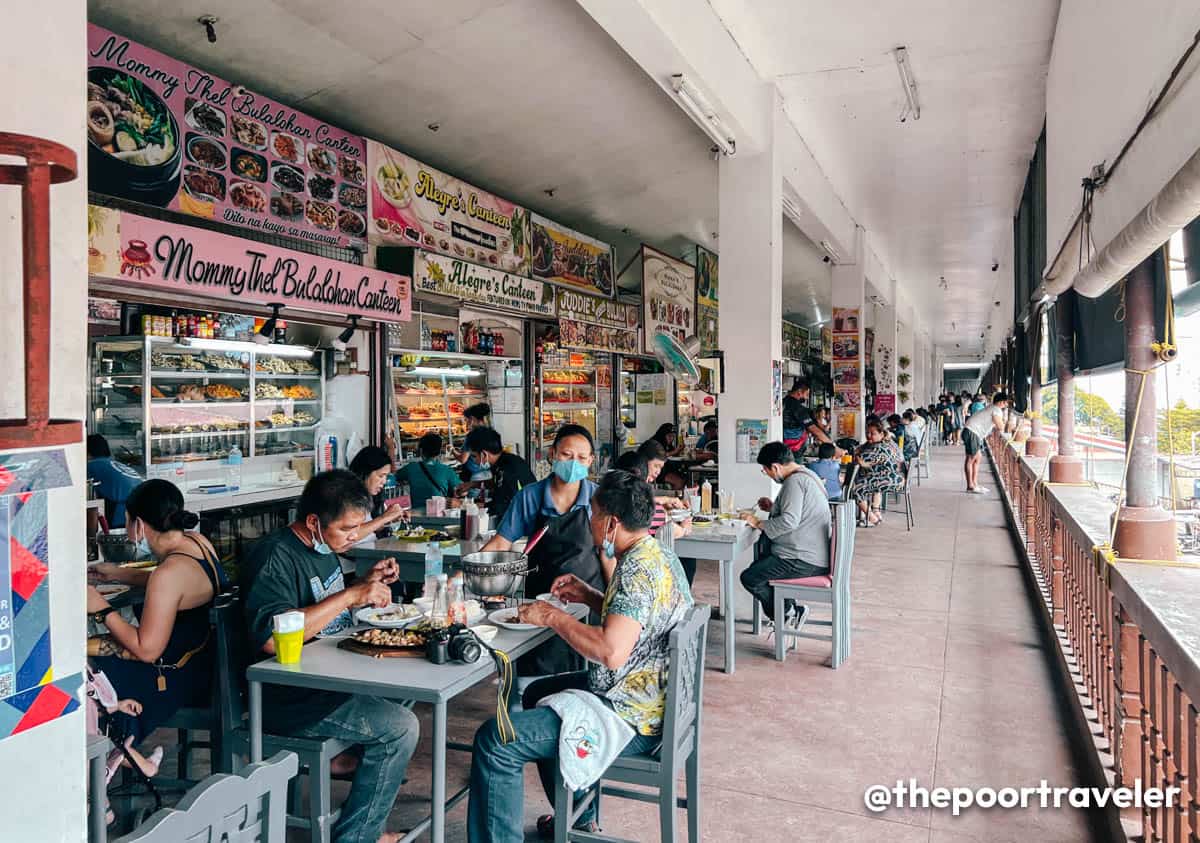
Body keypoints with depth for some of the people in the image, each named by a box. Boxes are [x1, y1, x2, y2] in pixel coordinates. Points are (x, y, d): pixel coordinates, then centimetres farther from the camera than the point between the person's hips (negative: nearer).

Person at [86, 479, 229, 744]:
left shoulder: (169, 573, -26)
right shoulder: (197, 542, 0)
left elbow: (147, 650, -21)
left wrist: (102, 610, -12)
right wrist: (118, 574, 26)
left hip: (178, 682, -9)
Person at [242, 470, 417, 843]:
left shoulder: (324, 547, 8)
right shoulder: (275, 557, -20)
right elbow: (271, 638, -34)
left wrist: (367, 583, 4)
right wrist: (350, 595, -29)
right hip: (288, 699, -9)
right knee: (401, 726, -16)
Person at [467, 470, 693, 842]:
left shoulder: (638, 569, -24)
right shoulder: (659, 555, 7)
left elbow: (611, 652, -34)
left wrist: (554, 617, -21)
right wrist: (590, 597, 7)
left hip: (632, 718, -11)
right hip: (647, 696, 11)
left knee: (495, 741, -15)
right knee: (537, 693, 32)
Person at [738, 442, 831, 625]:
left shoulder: (794, 481, -18)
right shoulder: (806, 475, 14)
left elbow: (789, 521, -28)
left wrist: (759, 523, -16)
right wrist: (773, 508, 16)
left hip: (804, 561, -11)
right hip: (815, 556, 11)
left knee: (749, 578, -10)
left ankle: (787, 613, 7)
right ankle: (789, 609, 21)